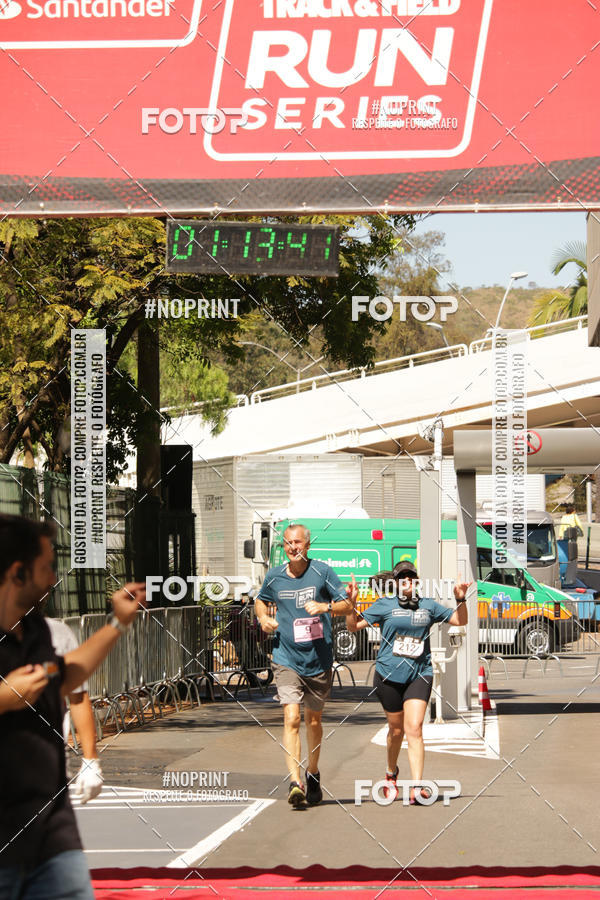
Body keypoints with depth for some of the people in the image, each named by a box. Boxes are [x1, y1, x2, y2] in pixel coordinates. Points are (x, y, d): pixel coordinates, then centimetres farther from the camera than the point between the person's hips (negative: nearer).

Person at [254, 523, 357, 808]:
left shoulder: (322, 571, -4)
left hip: (319, 660, 0)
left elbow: (347, 604, -3)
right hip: (286, 659, 0)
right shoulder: (274, 576, 2)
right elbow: (260, 600, 22)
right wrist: (263, 618, 1)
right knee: (292, 718, -15)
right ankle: (295, 782, -22)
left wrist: (325, 606, -22)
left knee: (313, 720, 14)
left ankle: (313, 774, 36)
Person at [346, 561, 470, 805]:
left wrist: (460, 600, -1)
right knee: (396, 729, 11)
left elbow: (460, 620, 17)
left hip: (419, 674, 0)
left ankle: (416, 788, -18)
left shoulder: (428, 606, 9)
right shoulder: (384, 605, 3)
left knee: (414, 729, -13)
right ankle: (391, 772, 40)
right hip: (389, 674, 0)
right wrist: (351, 606, -16)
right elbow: (354, 626, 1)